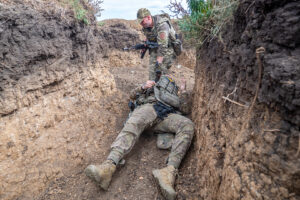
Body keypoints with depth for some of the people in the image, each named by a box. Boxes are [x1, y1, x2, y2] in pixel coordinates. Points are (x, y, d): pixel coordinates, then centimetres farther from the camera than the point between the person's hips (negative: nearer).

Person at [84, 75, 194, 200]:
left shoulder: (176, 96, 42)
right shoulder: (152, 87, 43)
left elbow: (186, 109, 24)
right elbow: (133, 95, 33)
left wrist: (184, 92, 21)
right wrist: (143, 87, 16)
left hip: (167, 115, 1)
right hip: (149, 107, 0)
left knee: (187, 125, -30)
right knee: (132, 125, -34)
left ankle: (169, 172, -48)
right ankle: (108, 167, -53)